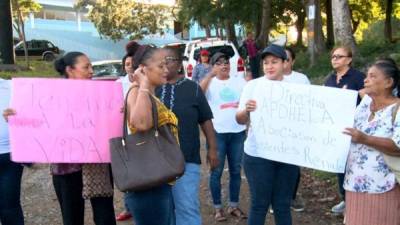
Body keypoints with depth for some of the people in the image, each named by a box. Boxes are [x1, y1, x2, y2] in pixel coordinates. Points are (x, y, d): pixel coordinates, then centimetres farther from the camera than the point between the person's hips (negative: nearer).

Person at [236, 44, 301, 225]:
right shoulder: (252, 85, -1)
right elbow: (240, 120, -4)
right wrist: (246, 110, -26)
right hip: (257, 154, -1)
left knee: (282, 205, 12)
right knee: (259, 204, 7)